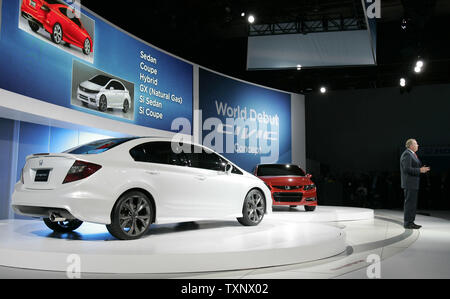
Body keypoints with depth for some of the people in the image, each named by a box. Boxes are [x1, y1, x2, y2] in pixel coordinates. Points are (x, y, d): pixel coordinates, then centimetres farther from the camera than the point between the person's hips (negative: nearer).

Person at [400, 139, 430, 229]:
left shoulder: (411, 154, 19)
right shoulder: (407, 154, -14)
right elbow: (407, 169, -23)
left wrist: (422, 169, 12)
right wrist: (420, 170, -19)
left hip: (413, 184, 11)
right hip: (409, 184, -11)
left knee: (412, 204, 13)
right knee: (409, 203, -7)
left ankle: (411, 222, 18)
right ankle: (407, 223, -3)